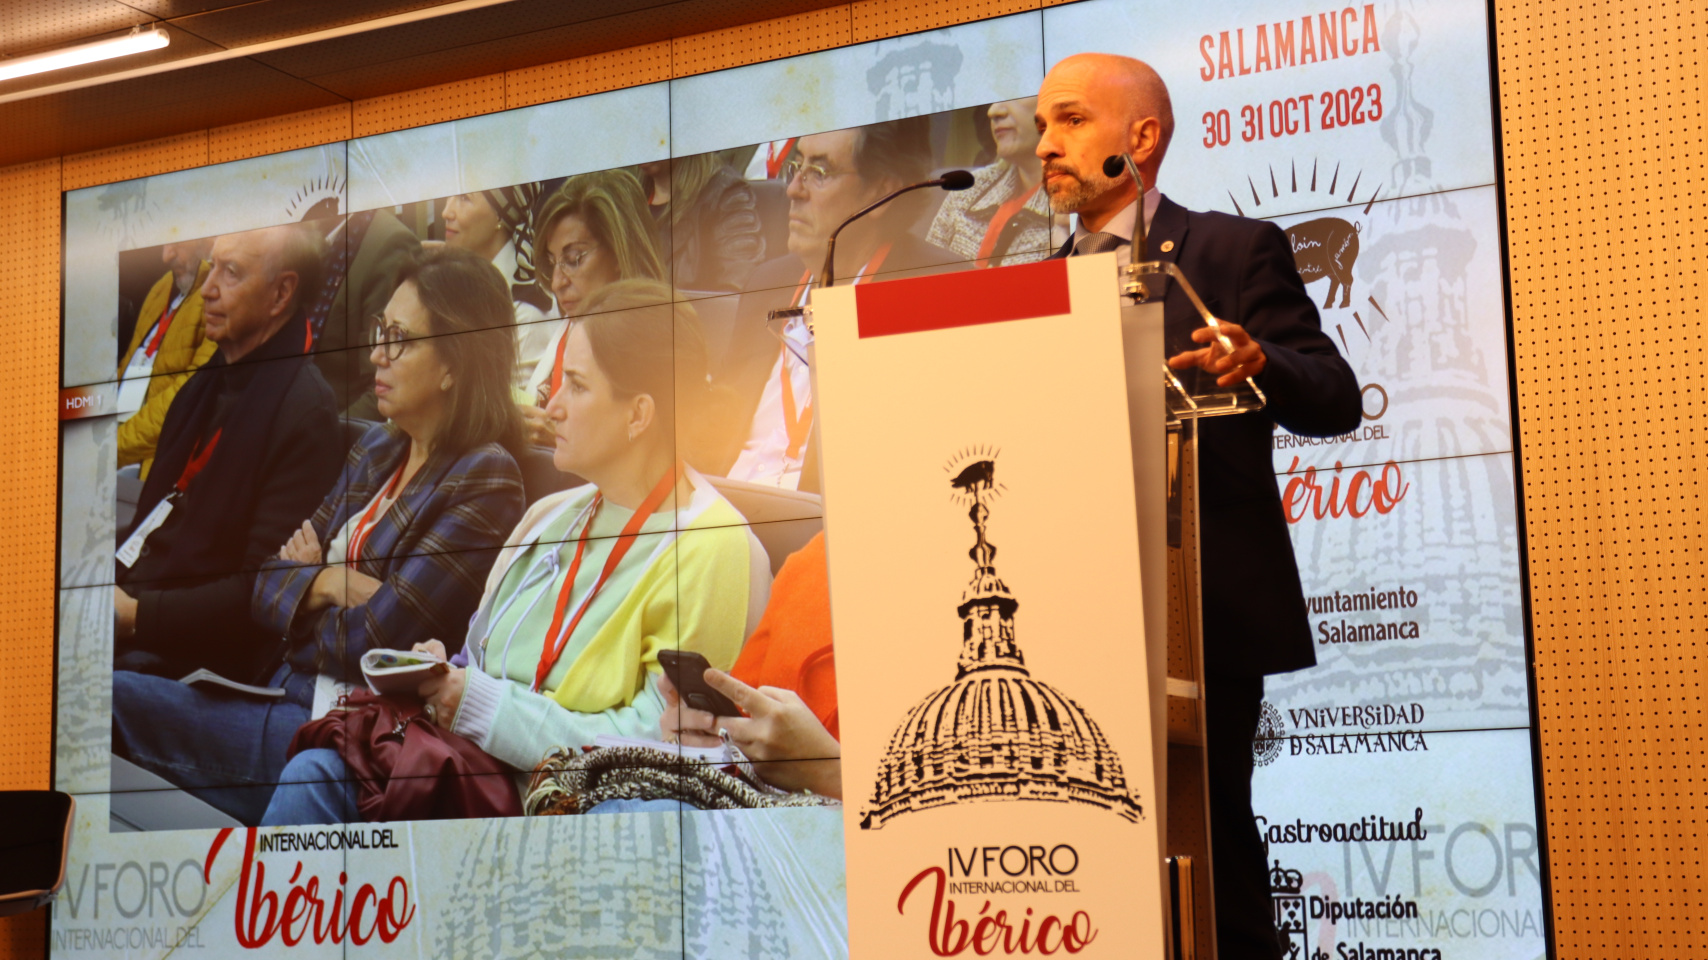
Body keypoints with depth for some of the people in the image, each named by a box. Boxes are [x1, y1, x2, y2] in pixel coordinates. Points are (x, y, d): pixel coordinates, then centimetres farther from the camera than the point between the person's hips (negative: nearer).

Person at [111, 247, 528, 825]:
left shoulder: (484, 481, -11)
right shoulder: (376, 451, 15)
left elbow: (374, 639, -15)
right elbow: (267, 592, 13)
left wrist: (311, 579, 3)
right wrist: (327, 584, -7)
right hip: (289, 700, 8)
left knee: (115, 700, -20)